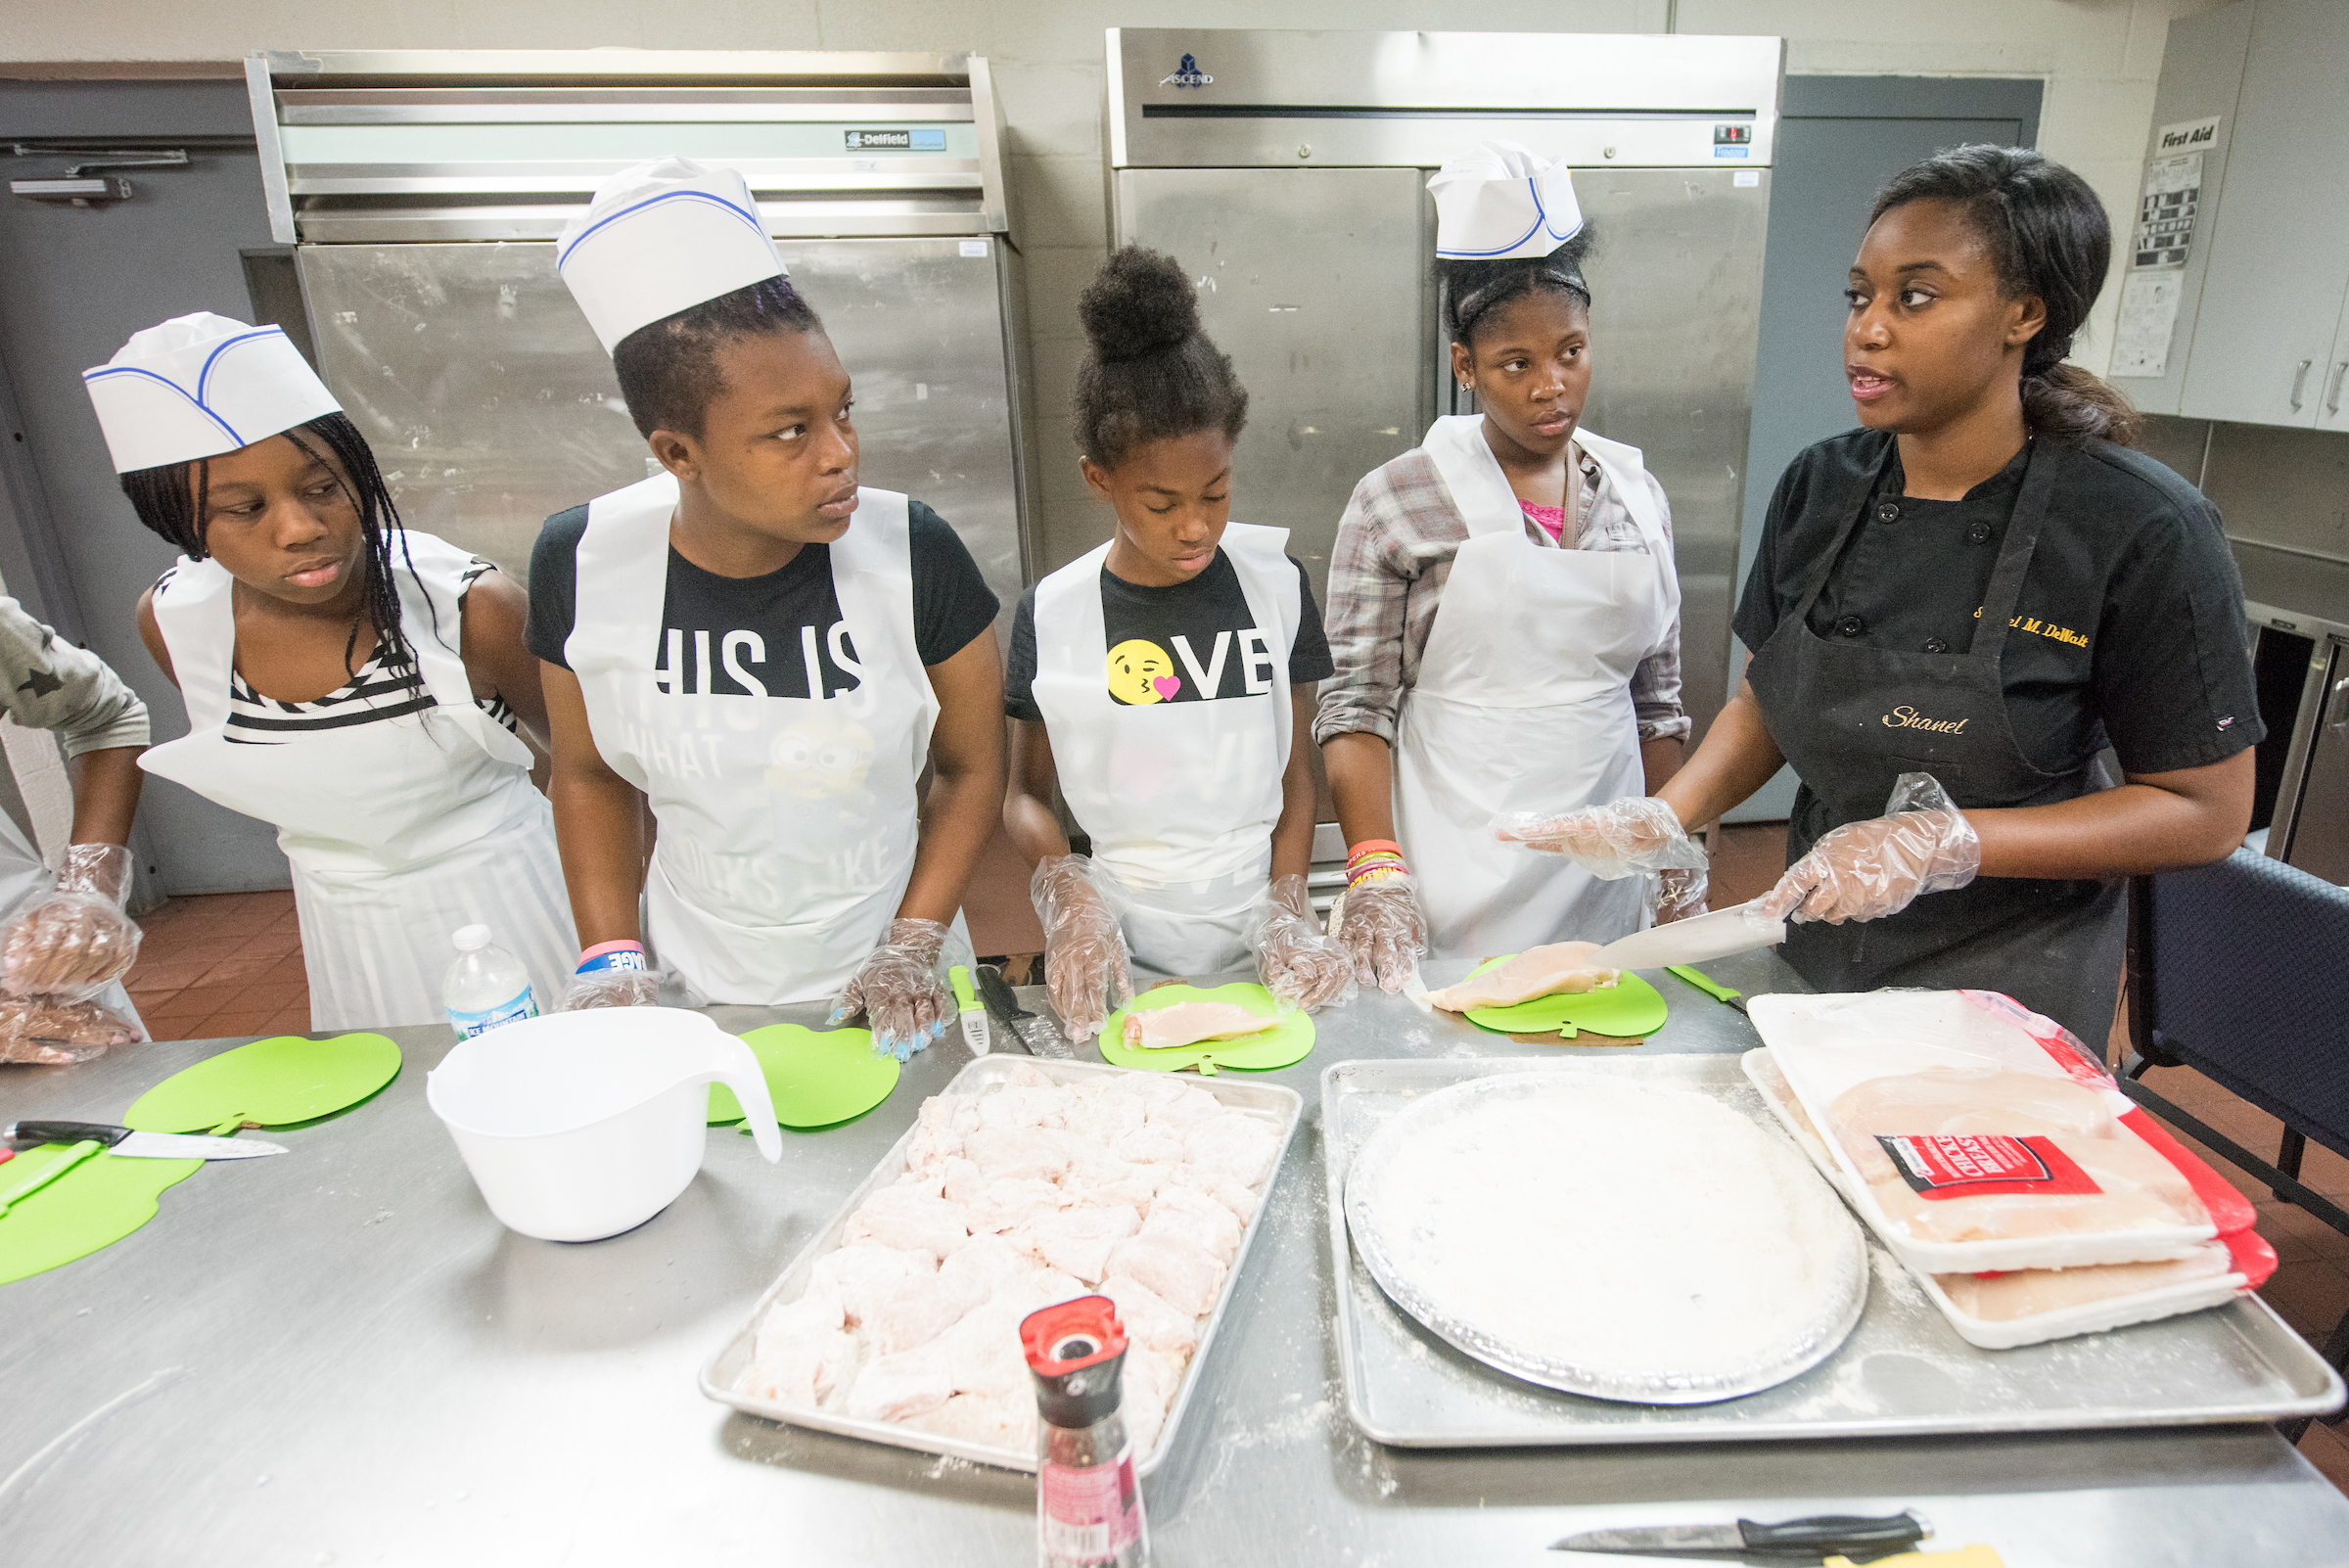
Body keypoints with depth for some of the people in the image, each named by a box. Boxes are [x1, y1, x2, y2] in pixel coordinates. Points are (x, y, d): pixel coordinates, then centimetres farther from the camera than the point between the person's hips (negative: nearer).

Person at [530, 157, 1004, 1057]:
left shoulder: (913, 554, -19)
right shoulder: (583, 565, -13)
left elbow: (971, 767, -8)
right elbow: (590, 774, 2)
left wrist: (913, 948, -13)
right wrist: (613, 962, -4)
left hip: (880, 998, -1)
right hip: (695, 999, 2)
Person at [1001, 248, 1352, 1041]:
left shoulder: (1276, 584, 0)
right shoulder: (1052, 614, -3)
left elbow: (1296, 767, 4)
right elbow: (1025, 792, 5)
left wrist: (1289, 915, -6)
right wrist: (1067, 893, -12)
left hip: (1256, 945, 1)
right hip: (1123, 949, 0)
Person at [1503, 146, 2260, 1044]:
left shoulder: (2140, 531, -19)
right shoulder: (1819, 488, -6)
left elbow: (2207, 811, -14)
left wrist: (1942, 844, -26)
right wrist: (1666, 818, -14)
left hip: (2008, 981, -4)